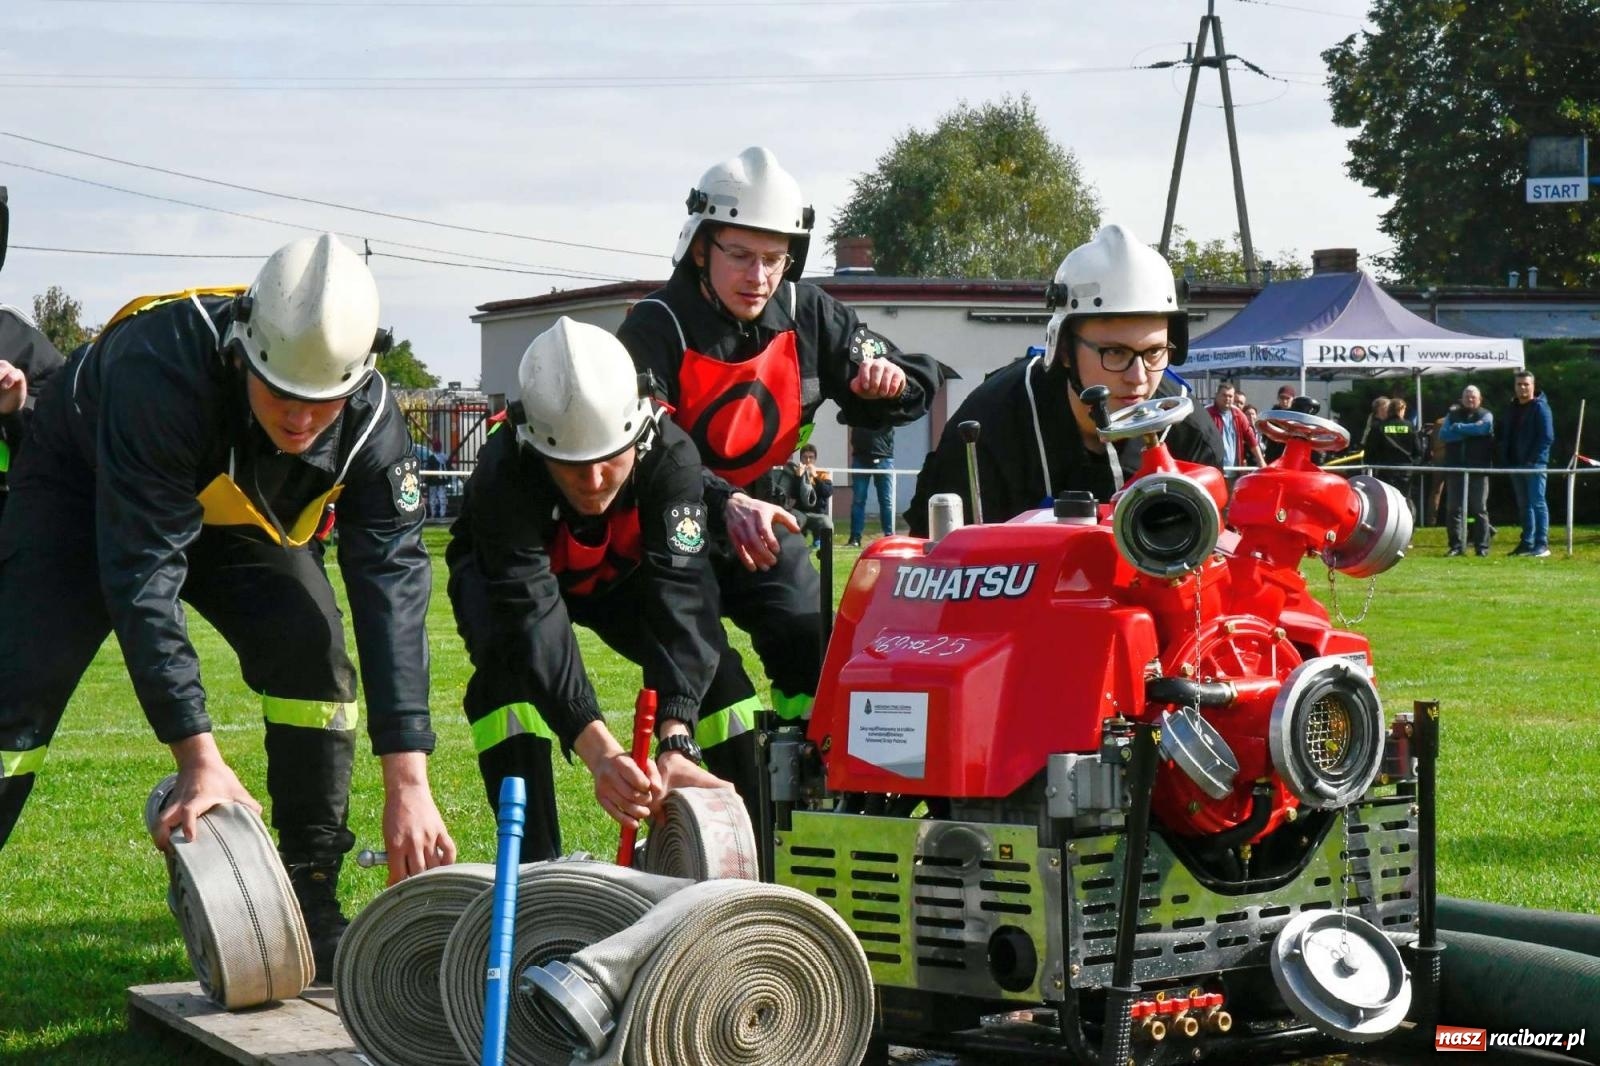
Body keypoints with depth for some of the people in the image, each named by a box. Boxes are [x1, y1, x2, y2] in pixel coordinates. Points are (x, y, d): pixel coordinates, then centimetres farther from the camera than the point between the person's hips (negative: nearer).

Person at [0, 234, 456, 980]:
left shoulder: (370, 417, -28)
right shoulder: (161, 368, -42)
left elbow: (393, 583, -30)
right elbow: (142, 575, -41)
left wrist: (408, 784, -36)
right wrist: (200, 761, -44)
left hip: (238, 513, 4)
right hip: (85, 492, -3)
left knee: (314, 652, -17)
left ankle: (312, 906, -7)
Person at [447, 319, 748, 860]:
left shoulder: (671, 455, -35)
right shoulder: (502, 475, -41)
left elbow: (679, 594, -43)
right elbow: (533, 612, -47)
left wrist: (676, 740, -55)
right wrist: (598, 750, -58)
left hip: (617, 574, 2)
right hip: (505, 572, -2)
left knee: (708, 659, -18)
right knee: (511, 653, -32)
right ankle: (533, 865, -28)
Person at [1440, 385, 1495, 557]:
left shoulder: (1485, 415, 7)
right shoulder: (1453, 415, 14)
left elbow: (1482, 428, -16)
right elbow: (1443, 434, -2)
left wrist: (1458, 428, -6)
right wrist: (1469, 431, -9)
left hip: (1478, 467, -3)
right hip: (1455, 466, 3)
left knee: (1479, 508, 0)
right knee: (1454, 508, 1)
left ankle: (1482, 547, 3)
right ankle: (1457, 546, 6)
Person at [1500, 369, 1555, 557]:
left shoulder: (1540, 407, -6)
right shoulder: (1512, 409, 16)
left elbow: (1547, 437, -12)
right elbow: (1505, 436, 20)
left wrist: (1534, 458, -17)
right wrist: (1505, 458, 7)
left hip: (1535, 464, -7)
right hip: (1516, 464, 7)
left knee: (1537, 503, -9)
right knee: (1524, 505, 10)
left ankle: (1542, 544, -9)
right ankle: (1527, 543, 14)